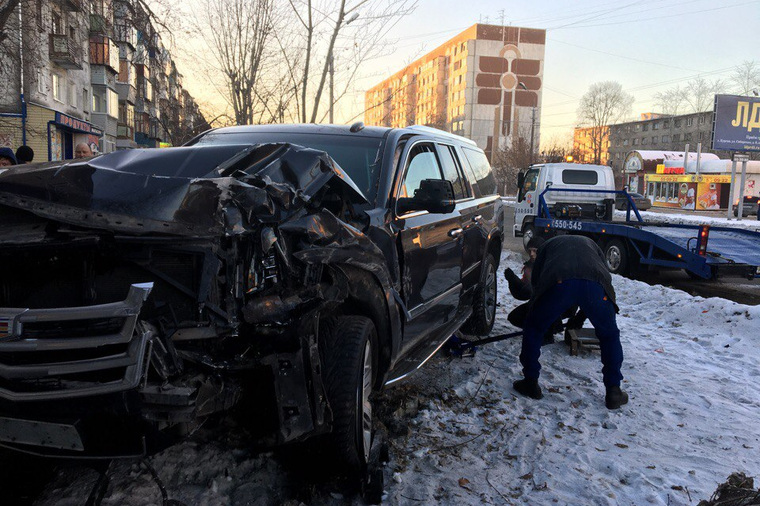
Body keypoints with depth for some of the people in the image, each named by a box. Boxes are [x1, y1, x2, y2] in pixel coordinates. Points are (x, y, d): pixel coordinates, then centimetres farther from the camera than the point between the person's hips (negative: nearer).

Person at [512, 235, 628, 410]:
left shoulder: (548, 244, 41)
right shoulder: (590, 244, 44)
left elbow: (535, 279, 33)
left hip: (558, 283, -2)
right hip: (594, 284, 2)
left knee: (533, 329, 22)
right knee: (609, 336, 25)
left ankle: (530, 383, 23)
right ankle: (613, 391, 23)